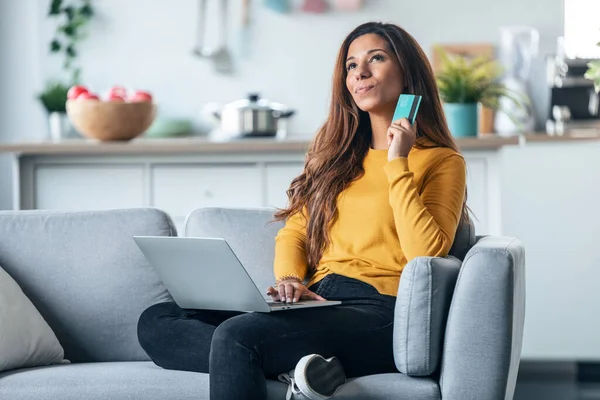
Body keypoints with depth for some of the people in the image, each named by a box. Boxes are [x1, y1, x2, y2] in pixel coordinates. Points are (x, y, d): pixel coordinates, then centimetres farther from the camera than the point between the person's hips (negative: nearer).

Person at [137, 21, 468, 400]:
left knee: (235, 334, -33)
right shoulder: (339, 155, 24)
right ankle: (306, 363, -28)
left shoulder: (442, 162, 5)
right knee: (156, 322, -14)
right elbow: (293, 233, 18)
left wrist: (397, 164, -8)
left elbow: (425, 254, -11)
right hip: (315, 303, 8)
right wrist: (289, 279, -3)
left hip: (377, 313, -7)